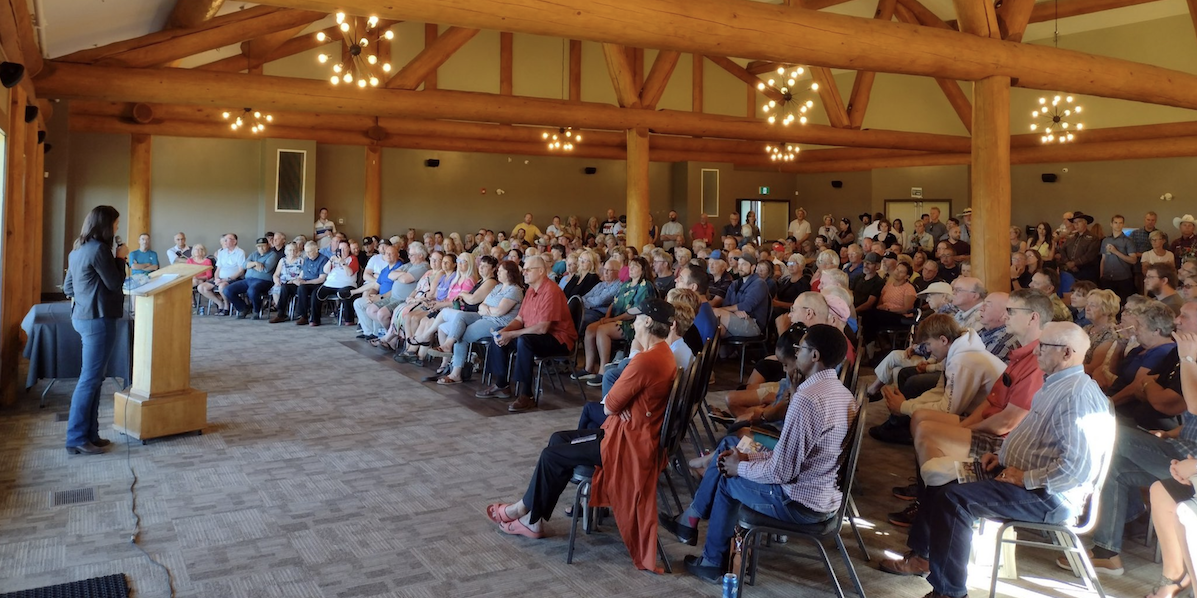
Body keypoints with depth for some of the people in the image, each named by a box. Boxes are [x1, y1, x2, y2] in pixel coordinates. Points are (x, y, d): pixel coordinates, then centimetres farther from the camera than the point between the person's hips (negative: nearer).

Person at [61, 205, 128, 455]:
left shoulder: (78, 249, 13)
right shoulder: (99, 249, -16)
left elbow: (67, 287, 18)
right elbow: (115, 283, -11)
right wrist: (120, 258, -1)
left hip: (83, 317, 10)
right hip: (98, 319, -10)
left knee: (92, 378, 13)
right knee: (90, 379, -5)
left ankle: (89, 434, 17)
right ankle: (77, 439, -1)